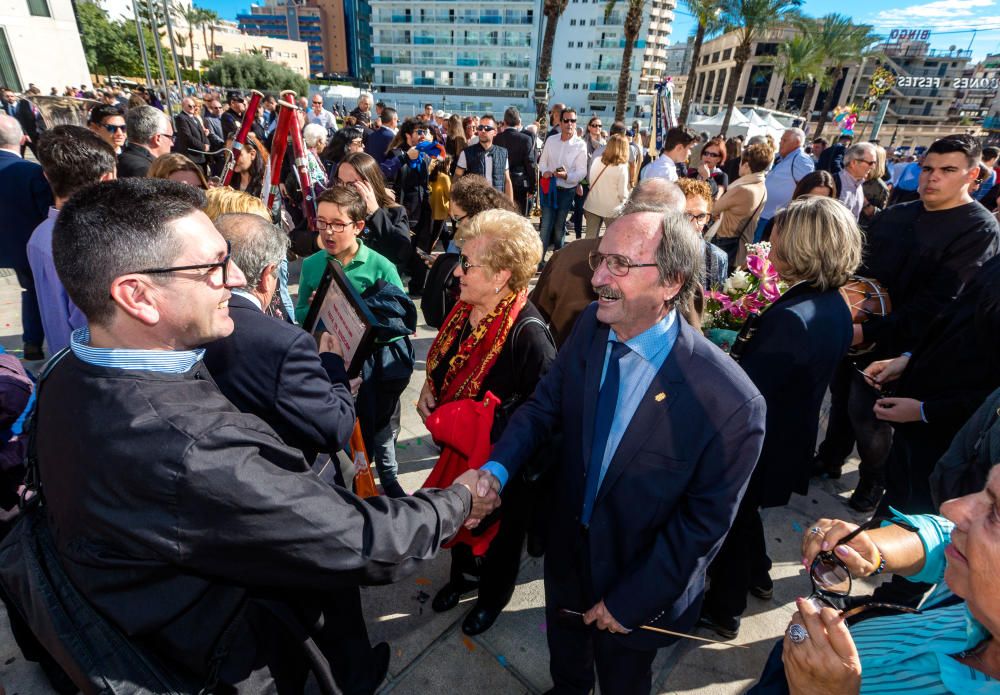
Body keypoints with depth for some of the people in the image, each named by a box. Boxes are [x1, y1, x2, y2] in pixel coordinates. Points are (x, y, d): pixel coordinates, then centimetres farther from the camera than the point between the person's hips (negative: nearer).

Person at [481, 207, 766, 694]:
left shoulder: (730, 402, -31)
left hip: (639, 577, -4)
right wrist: (496, 469, -22)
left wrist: (631, 600, -13)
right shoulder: (591, 327, -16)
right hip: (567, 544, 5)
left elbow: (704, 520, -20)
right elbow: (543, 404, -6)